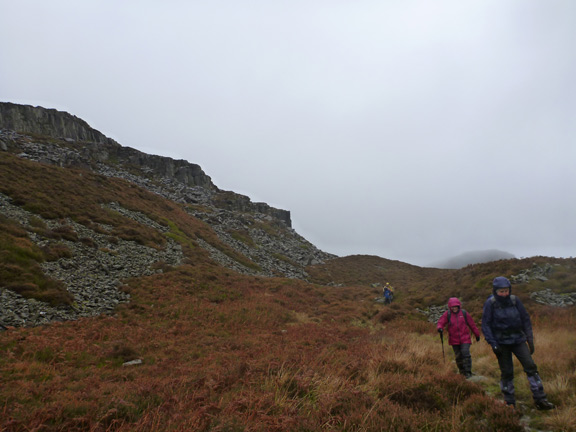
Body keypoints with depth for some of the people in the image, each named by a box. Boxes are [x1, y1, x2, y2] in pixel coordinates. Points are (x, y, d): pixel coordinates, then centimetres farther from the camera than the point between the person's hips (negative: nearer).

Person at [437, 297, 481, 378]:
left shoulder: (464, 313, 0)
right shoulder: (447, 314, -2)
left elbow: (472, 325, 9)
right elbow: (440, 323, -4)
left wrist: (477, 334, 16)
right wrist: (440, 328, -28)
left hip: (465, 339, -1)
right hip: (454, 340, 1)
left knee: (465, 353, -13)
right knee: (458, 356, 8)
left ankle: (468, 372, -3)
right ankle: (462, 372, 23)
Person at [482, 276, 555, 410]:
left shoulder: (515, 300, 0)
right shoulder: (490, 303, -9)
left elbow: (525, 320, 9)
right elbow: (485, 325, -7)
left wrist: (530, 340, 6)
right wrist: (493, 344, -12)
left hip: (518, 339, 3)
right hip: (501, 342, -3)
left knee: (531, 366, -5)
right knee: (506, 372, 2)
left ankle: (540, 400, 5)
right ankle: (509, 402, 15)